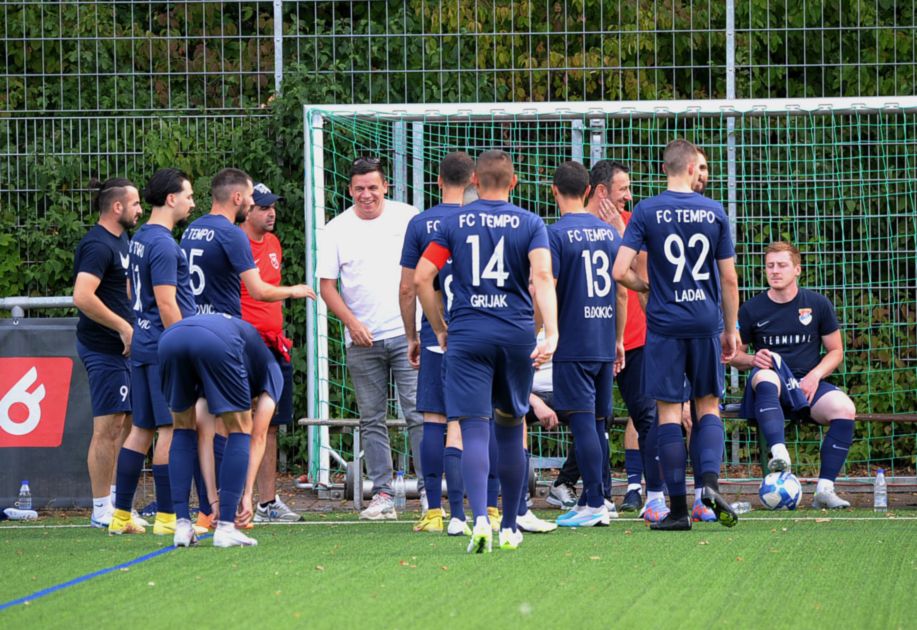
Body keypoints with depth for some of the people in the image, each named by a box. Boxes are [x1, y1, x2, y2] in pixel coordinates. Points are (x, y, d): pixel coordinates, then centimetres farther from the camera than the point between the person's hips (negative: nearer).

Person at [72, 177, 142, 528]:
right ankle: (101, 510, -4)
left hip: (120, 345, 10)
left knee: (121, 425, 13)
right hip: (104, 348, -10)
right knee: (108, 428, -8)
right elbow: (82, 297, -27)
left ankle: (114, 504, 19)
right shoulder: (98, 245, -16)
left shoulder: (120, 240, 15)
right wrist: (123, 326, -21)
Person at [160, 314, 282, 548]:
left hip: (170, 338, 5)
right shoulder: (272, 372, 34)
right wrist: (246, 495, 25)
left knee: (183, 430, 25)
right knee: (240, 431, 15)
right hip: (217, 344, -5)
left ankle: (182, 525, 17)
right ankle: (226, 528, 9)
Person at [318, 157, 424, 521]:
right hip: (362, 341, 2)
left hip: (408, 334, -2)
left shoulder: (407, 218, 2)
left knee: (419, 413, -8)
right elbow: (327, 285, 5)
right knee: (372, 420, 5)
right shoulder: (336, 230, 4)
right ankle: (382, 495, 10)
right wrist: (352, 322, -9)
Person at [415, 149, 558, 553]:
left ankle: (480, 519, -26)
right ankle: (510, 527, 22)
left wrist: (440, 330, 10)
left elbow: (421, 277, -1)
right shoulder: (530, 223, 4)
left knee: (474, 429, -5)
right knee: (510, 428, 15)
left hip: (467, 335, -1)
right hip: (517, 334, 1)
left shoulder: (453, 223, 5)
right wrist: (551, 333, -20)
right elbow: (542, 276, -12)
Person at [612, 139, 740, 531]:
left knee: (668, 411, 2)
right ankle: (710, 480, -9)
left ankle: (678, 507, 0)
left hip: (664, 323, -2)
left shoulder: (647, 211, -4)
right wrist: (730, 330, 14)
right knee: (708, 405, 14)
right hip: (706, 323, 2)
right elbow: (729, 279, 4)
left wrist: (645, 287, 10)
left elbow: (620, 271, -12)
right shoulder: (714, 212, 1)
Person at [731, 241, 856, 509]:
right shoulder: (752, 309, 7)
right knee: (765, 376, -39)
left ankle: (825, 489, -27)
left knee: (844, 408, -29)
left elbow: (835, 351, 13)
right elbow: (735, 354, 13)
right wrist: (753, 360, -11)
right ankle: (779, 453, -59)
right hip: (771, 386, -2)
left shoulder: (818, 304, 9)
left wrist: (815, 376, -7)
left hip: (807, 384, 2)